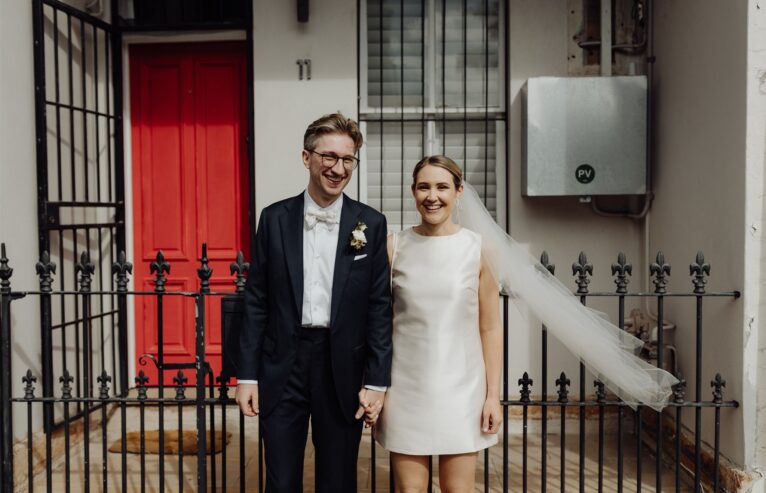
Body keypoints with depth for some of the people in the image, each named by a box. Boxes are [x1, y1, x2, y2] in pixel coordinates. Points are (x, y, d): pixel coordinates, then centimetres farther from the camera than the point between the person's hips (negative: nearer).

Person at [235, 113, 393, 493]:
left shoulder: (371, 224, -1)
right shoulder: (274, 219, 1)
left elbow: (379, 306, -1)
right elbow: (257, 301, 3)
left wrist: (377, 380, -4)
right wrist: (247, 374, 0)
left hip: (343, 369, 0)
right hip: (282, 366, 1)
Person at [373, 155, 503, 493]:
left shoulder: (478, 249, -2)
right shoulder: (394, 247, -1)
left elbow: (490, 329, 1)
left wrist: (493, 395, -1)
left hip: (460, 388, 0)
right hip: (405, 387, 1)